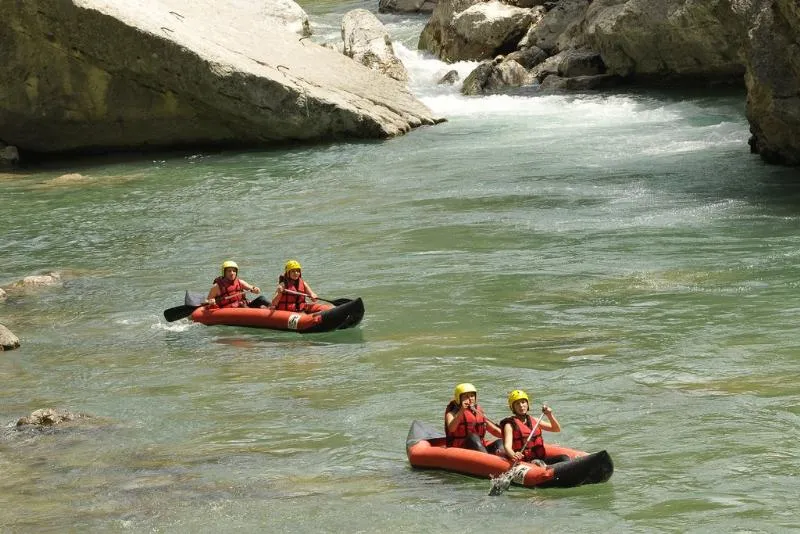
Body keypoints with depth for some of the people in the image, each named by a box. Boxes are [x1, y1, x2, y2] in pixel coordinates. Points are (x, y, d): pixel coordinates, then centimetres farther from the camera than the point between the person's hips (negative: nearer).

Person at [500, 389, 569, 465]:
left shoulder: (534, 421, 19)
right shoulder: (510, 425, 2)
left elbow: (557, 429, 18)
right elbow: (507, 446, -13)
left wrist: (550, 416, -1)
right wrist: (513, 455, -37)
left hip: (540, 459, 5)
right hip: (522, 463, -5)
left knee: (564, 458, -21)